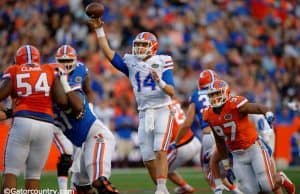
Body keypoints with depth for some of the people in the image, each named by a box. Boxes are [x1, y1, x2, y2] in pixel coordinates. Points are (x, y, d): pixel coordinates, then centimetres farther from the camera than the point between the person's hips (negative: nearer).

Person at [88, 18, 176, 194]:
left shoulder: (161, 63, -3)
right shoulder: (131, 63, 9)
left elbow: (172, 92, -8)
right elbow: (108, 53, 3)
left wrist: (161, 82, -27)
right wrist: (99, 31, -2)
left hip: (162, 110, -5)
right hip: (144, 113, 5)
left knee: (160, 152, -18)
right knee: (148, 158, 3)